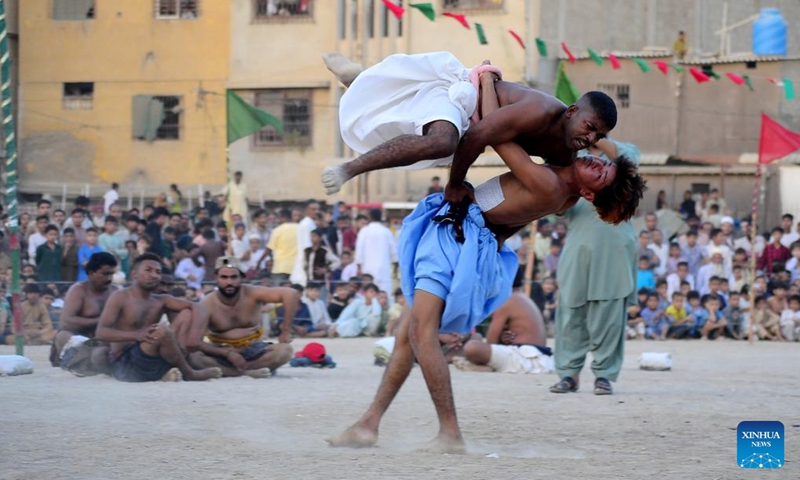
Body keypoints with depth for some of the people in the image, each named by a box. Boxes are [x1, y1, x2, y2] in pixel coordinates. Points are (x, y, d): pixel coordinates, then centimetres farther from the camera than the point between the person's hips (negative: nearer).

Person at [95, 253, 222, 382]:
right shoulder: (120, 298, -2)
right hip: (125, 365, -6)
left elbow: (199, 309, 3)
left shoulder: (161, 301, 14)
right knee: (162, 330, -31)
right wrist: (136, 335, -32)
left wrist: (194, 334, -20)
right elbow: (101, 333, -15)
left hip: (156, 365, 7)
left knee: (187, 314, 0)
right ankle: (190, 374, -11)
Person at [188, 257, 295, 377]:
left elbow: (291, 294, -18)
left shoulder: (251, 294, -12)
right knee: (193, 356, -33)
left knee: (285, 350, -29)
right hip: (223, 354, -1)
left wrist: (285, 333, -20)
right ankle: (248, 372, -30)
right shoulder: (207, 304, -13)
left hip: (253, 351, 1)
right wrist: (228, 353, -29)